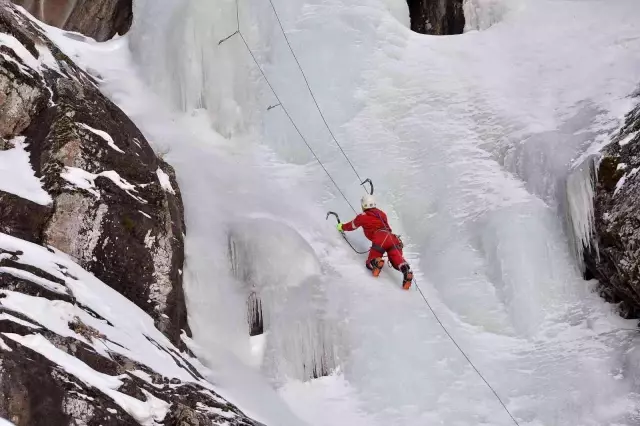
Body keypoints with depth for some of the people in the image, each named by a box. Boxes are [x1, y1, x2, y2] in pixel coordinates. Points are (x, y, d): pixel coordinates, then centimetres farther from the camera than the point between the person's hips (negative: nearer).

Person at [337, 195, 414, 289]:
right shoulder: (382, 214, 31)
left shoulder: (362, 217, 19)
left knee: (370, 263, 5)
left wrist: (342, 227, 57)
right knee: (398, 261, -10)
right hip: (393, 238, 4)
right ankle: (406, 270, -44)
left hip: (380, 240, -4)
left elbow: (352, 226, 36)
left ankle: (377, 262, -31)